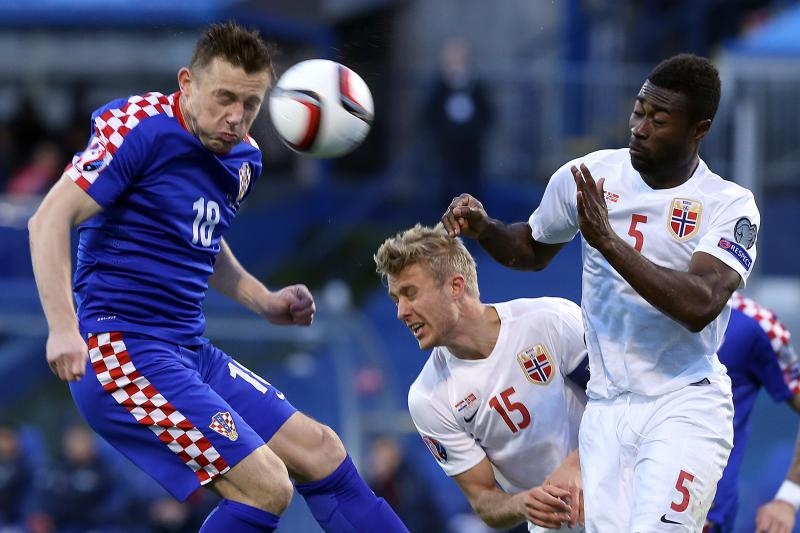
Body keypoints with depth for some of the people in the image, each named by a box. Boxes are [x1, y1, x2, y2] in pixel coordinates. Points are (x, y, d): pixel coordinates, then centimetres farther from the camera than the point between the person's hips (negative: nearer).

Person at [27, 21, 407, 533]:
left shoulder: (243, 157, 11)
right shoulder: (139, 128, -15)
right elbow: (50, 220, -19)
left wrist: (262, 301, 15)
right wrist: (64, 328, -29)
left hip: (192, 351, 9)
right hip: (122, 350, -9)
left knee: (320, 452, 13)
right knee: (265, 486, -17)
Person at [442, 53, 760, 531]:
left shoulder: (730, 205, -9)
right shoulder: (589, 175, 2)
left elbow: (699, 306, -25)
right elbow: (533, 251, 20)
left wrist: (607, 240, -26)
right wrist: (483, 227, -1)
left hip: (685, 406, -4)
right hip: (607, 407, 4)